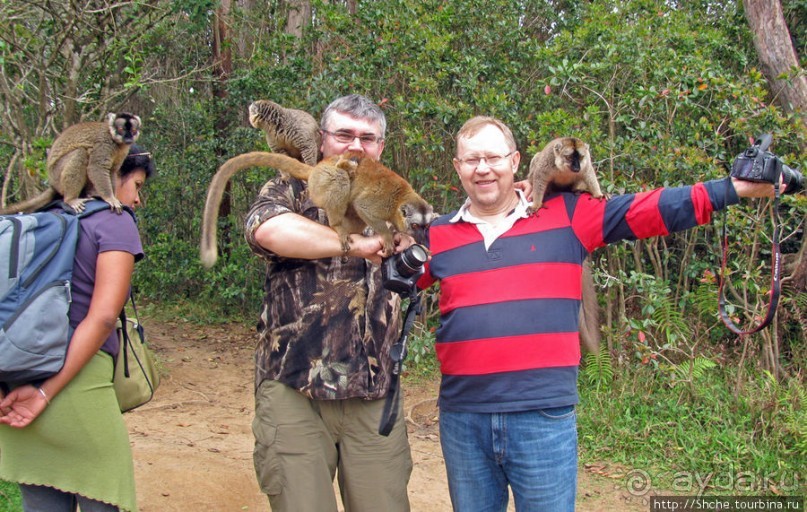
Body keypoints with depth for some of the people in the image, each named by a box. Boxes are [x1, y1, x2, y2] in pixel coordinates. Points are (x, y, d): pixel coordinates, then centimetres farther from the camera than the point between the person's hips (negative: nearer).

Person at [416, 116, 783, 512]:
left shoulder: (567, 217, 3)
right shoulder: (437, 236, 8)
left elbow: (645, 211, 0)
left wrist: (732, 189, -6)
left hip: (544, 417, -2)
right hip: (462, 418, 2)